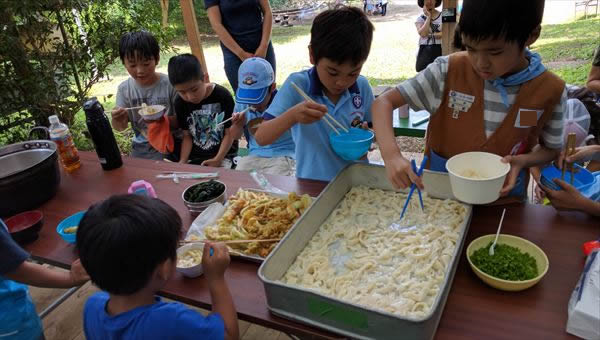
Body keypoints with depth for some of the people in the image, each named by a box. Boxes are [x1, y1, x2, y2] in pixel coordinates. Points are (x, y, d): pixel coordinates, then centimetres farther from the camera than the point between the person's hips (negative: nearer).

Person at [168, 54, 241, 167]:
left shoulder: (222, 96, -15)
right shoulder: (180, 103, -2)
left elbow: (230, 133, -9)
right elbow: (187, 136, 5)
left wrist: (218, 160, -19)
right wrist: (183, 161, -10)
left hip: (223, 153, -4)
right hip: (194, 155, 4)